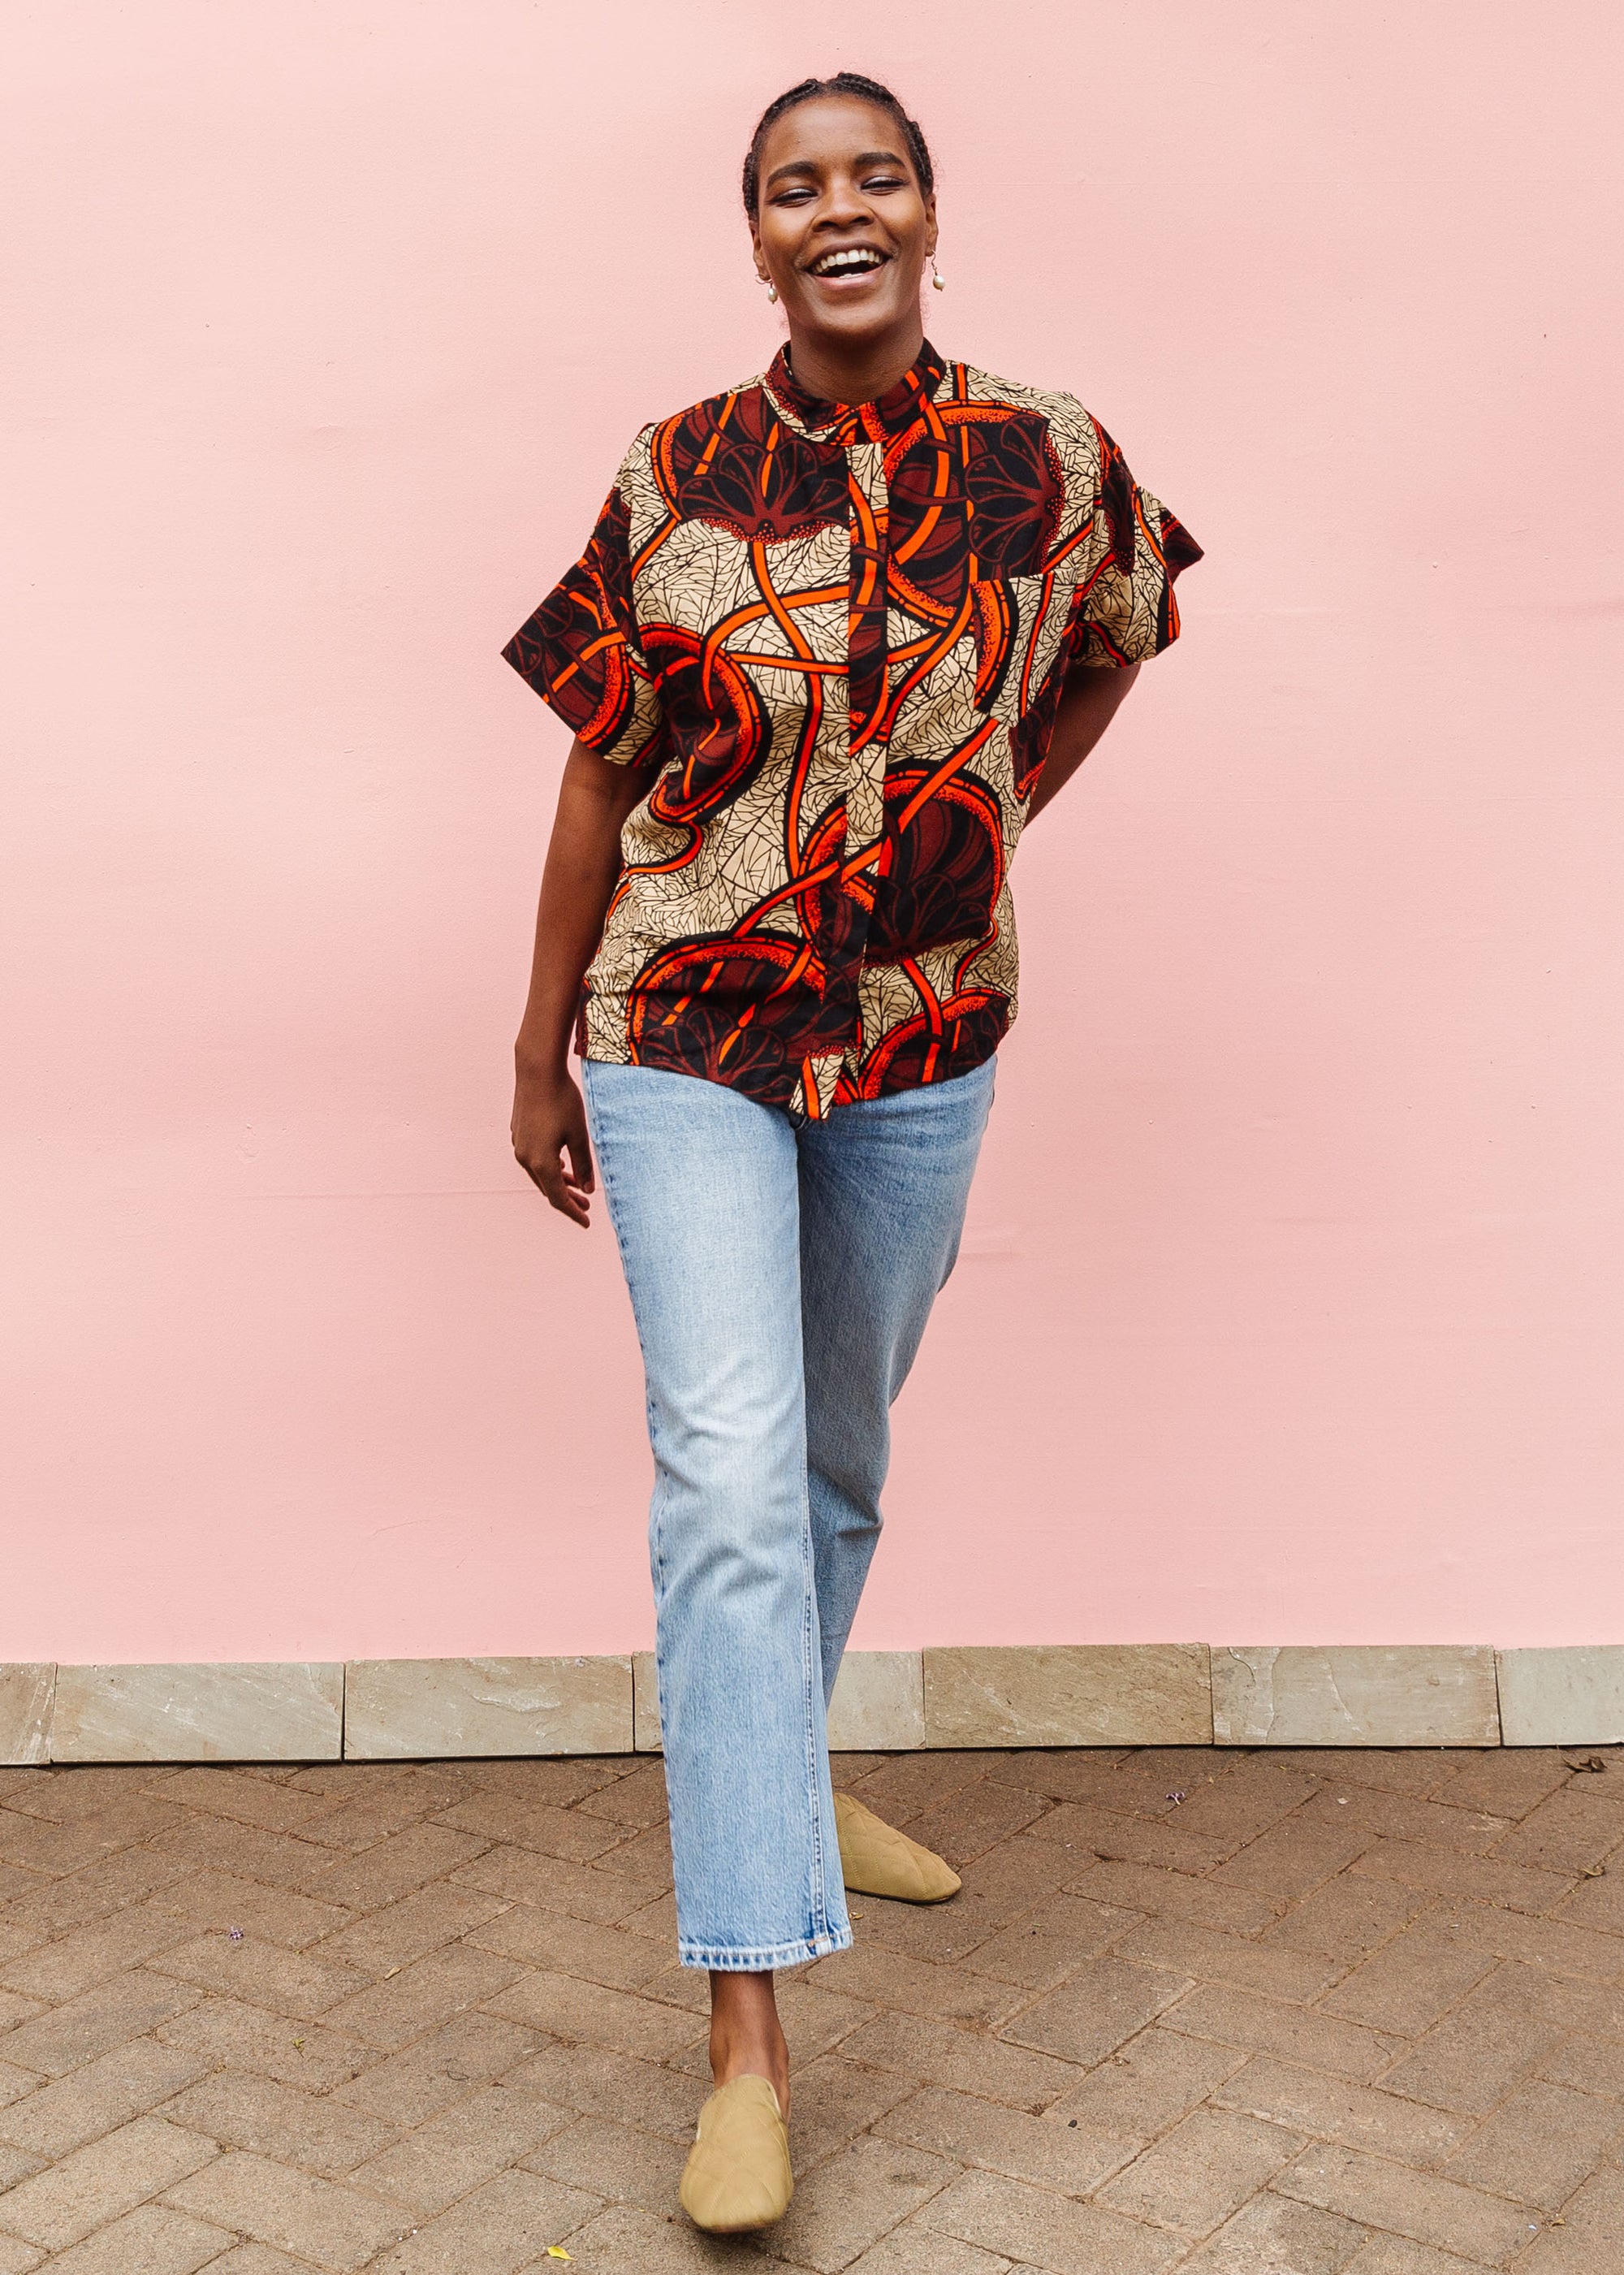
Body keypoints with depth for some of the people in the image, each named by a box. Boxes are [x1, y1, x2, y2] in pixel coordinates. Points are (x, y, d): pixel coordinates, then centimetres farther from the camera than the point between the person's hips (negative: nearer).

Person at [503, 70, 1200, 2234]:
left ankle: (773, 1777, 44)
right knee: (731, 1469, -13)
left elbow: (1110, 642, 19)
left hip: (928, 1033, 3)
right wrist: (540, 1053, 4)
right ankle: (748, 2014, -9)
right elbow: (601, 776, 0)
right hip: (688, 1031, -2)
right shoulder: (676, 478, -6)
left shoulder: (1050, 465, -3)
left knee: (840, 1459, 18)